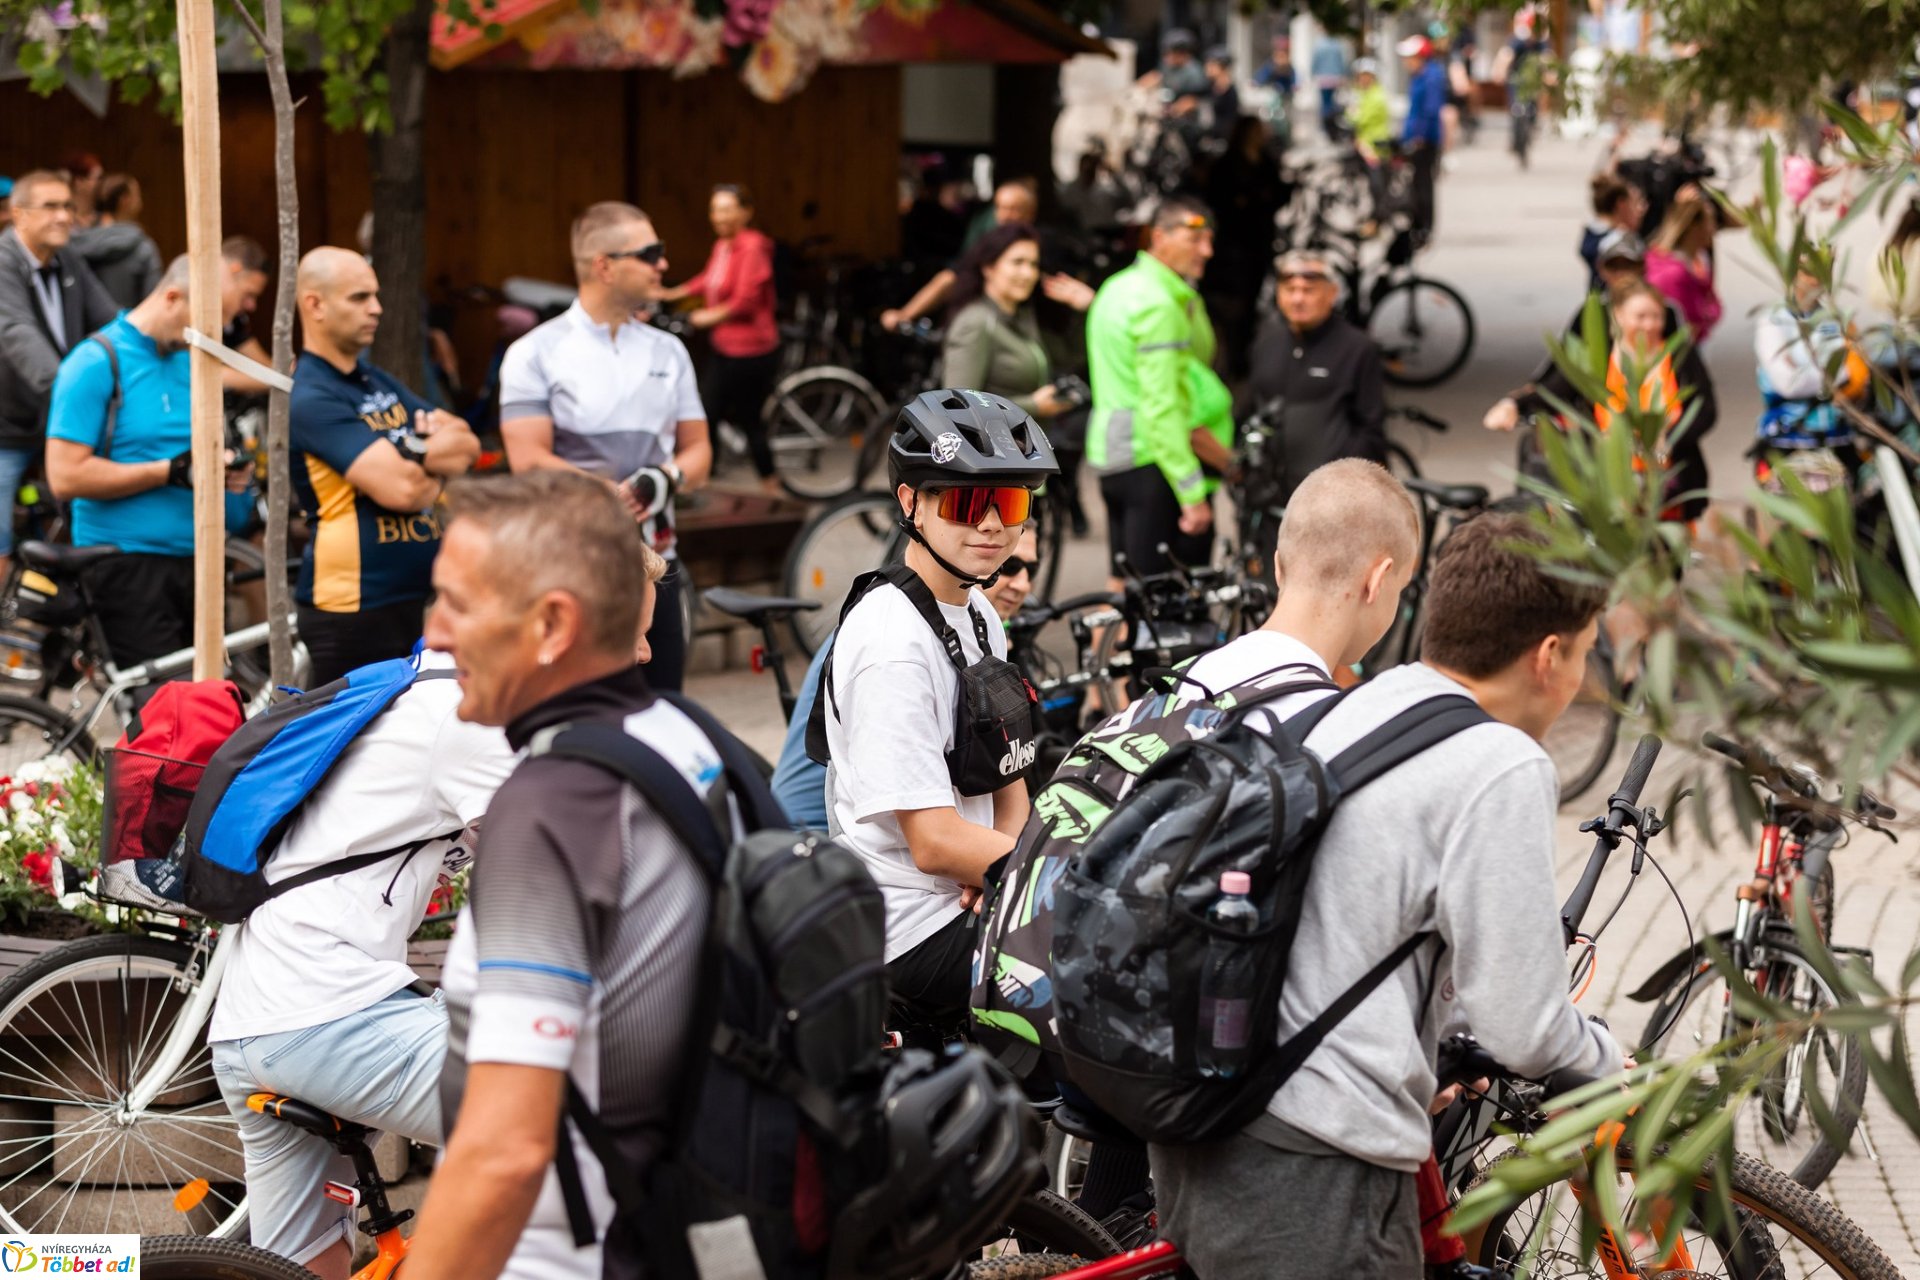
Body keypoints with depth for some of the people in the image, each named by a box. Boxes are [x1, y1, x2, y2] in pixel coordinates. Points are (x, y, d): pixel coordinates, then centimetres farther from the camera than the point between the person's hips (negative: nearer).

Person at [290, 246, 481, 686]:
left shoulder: (380, 382, 15)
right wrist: (440, 469, 0)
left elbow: (468, 447, 9)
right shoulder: (311, 399, -14)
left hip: (421, 595, 8)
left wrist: (419, 451, -13)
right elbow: (400, 488, -21)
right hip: (354, 611, -8)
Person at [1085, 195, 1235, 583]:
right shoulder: (1159, 304, -15)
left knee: (1124, 588, 14)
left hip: (1111, 454, 10)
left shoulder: (1119, 287, 16)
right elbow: (1161, 407, -22)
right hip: (1152, 459, -10)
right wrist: (1192, 493, -22)